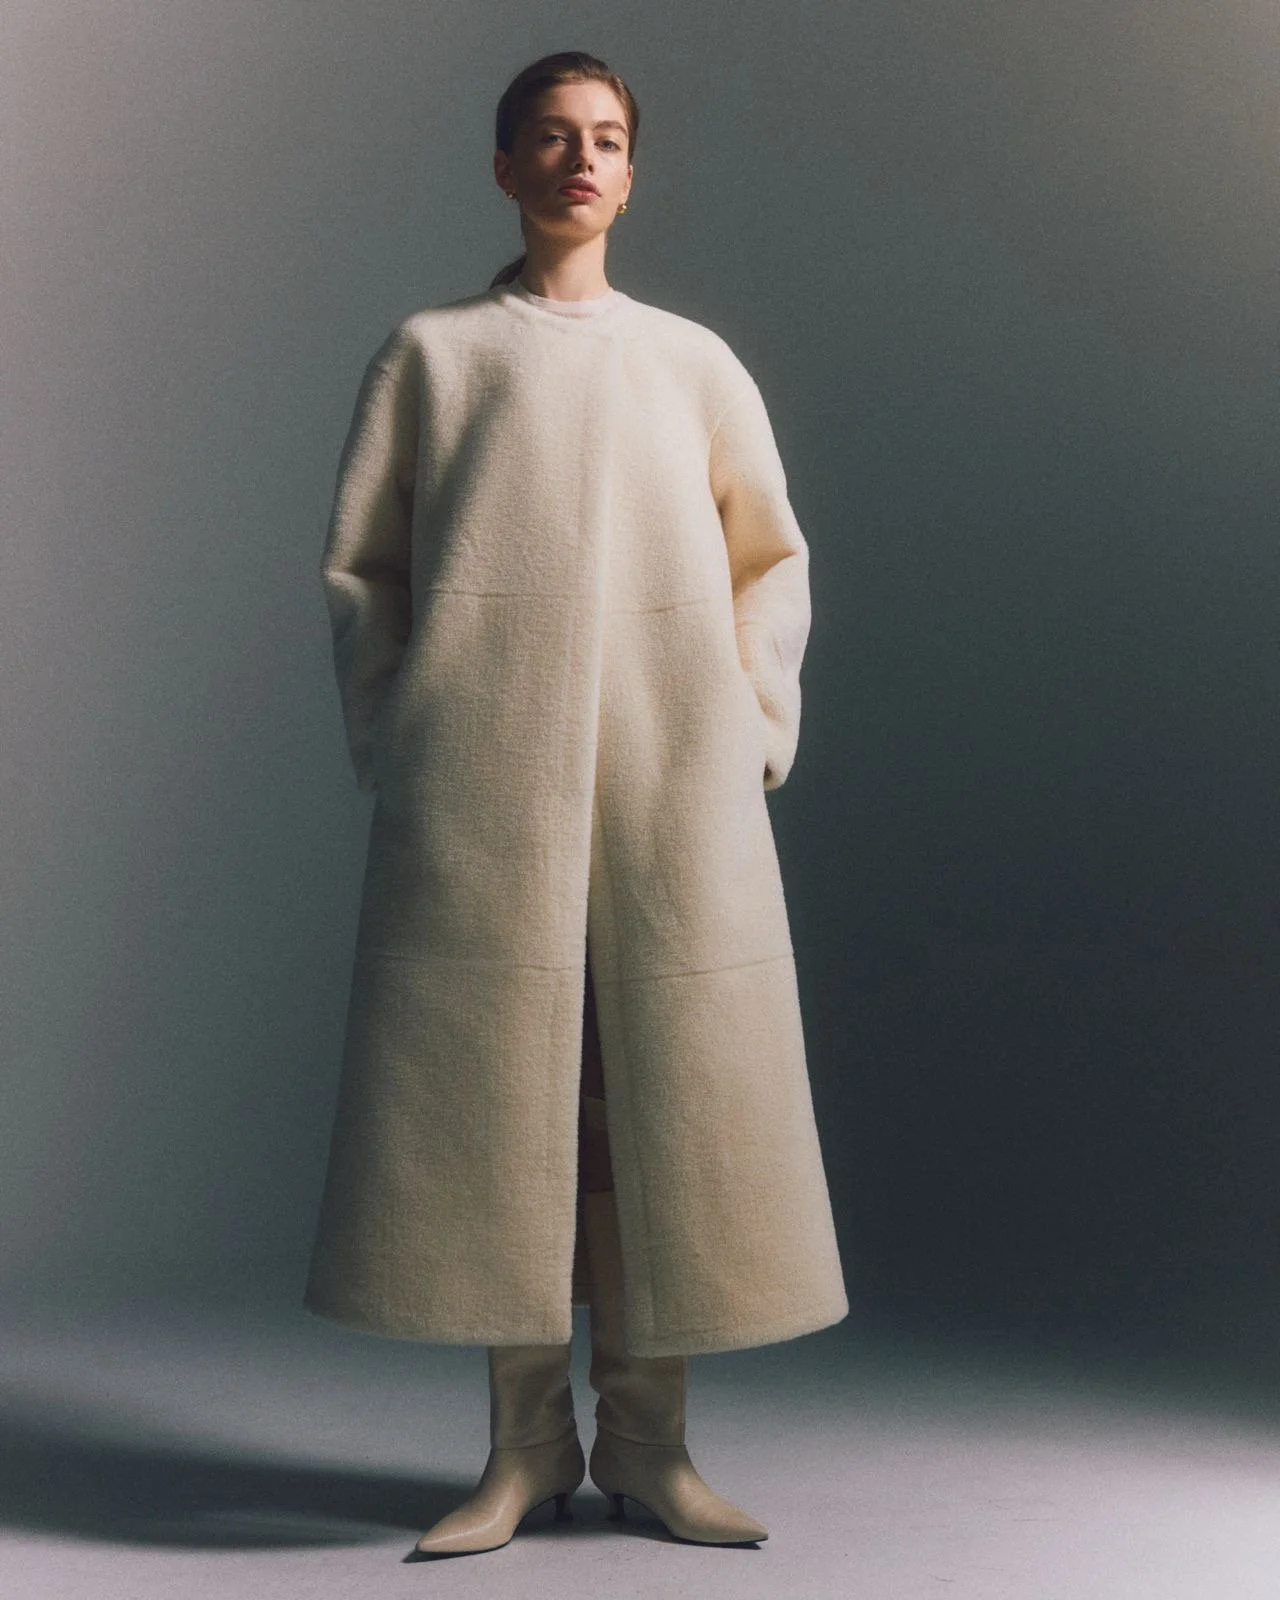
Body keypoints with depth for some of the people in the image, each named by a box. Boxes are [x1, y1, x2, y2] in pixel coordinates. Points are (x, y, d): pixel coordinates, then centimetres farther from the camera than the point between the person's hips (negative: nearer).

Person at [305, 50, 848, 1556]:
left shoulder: (692, 359, 16)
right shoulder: (430, 351, 12)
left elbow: (771, 559, 16)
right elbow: (358, 566, 9)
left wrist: (753, 733, 4)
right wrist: (393, 748, -1)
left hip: (672, 780, 1)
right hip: (482, 783, -1)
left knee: (666, 1088, -2)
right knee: (495, 1086, -3)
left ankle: (647, 1438, 8)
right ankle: (523, 1441, 7)